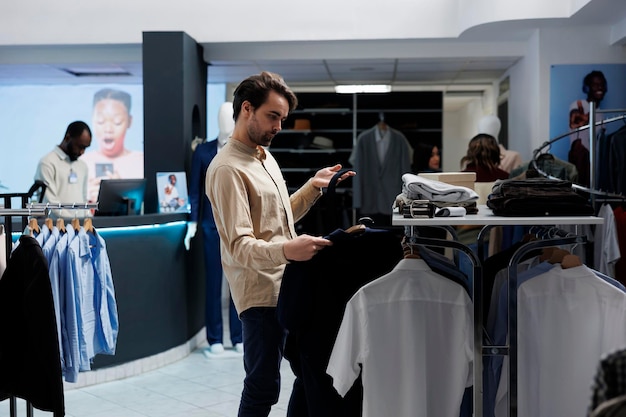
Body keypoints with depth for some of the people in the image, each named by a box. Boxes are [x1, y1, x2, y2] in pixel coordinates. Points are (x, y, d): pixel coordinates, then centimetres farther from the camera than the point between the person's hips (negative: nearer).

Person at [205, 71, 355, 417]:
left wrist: (314, 186, 9)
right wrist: (286, 250, -41)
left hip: (286, 284, 9)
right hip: (261, 293, -9)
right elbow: (240, 246, -23)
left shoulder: (265, 156, 15)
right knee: (262, 387, -4)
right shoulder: (228, 168, -16)